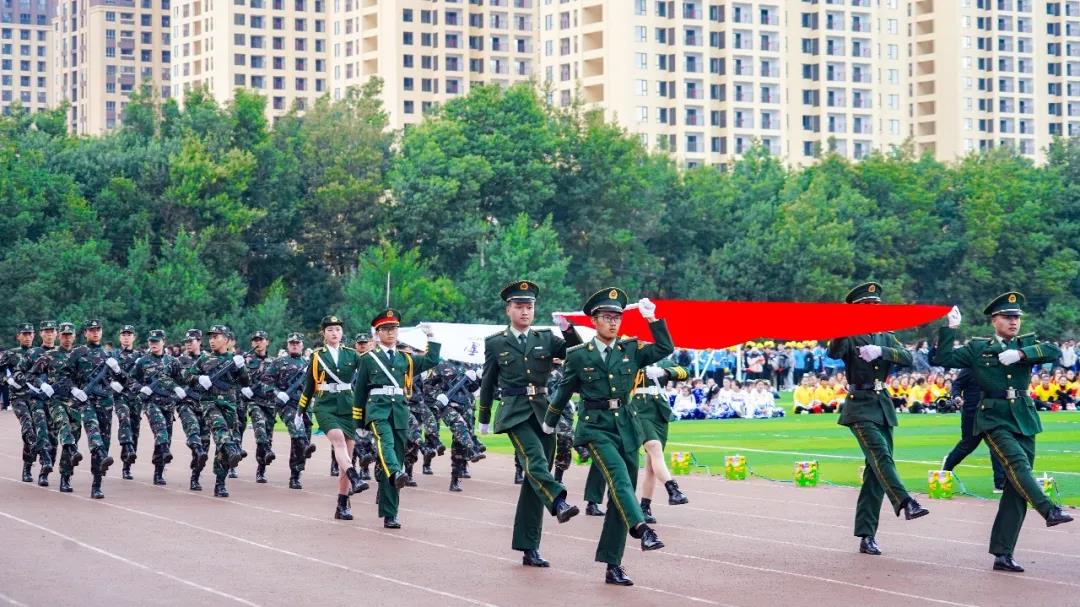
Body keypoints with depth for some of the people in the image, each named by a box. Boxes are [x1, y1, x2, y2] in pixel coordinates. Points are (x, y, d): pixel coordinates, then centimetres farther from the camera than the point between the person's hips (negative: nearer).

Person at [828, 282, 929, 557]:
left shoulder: (887, 338, 14)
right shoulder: (848, 338, -2)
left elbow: (907, 359, -3)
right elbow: (833, 353, -25)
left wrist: (881, 351, -20)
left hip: (883, 408, 6)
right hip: (859, 408, -5)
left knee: (875, 471, 4)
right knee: (881, 455, -26)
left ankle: (866, 535, 6)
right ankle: (905, 503, -43)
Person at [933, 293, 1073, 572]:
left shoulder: (1027, 344, 12)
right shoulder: (977, 348, 6)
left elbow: (1054, 352, -6)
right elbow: (943, 359, 0)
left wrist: (1021, 354, -17)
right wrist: (950, 328, -7)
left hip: (1023, 420, 3)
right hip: (994, 419, -3)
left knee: (1016, 490, 0)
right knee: (1016, 460, -31)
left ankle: (1002, 554, 3)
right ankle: (1049, 510, -43)